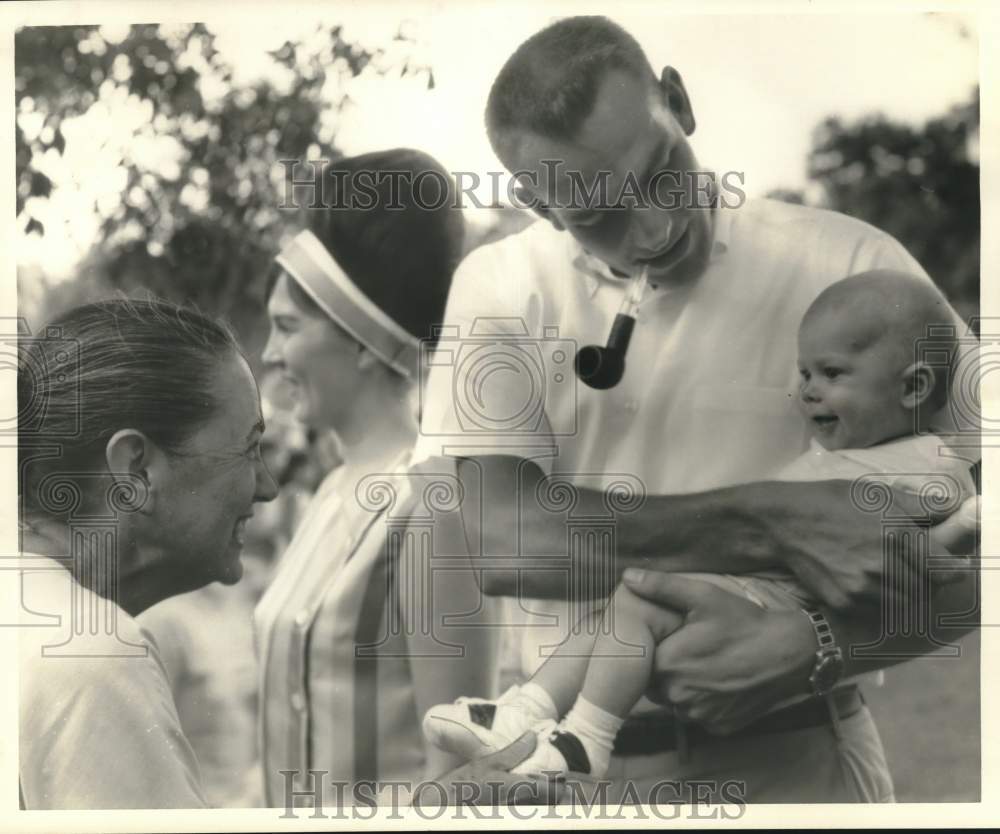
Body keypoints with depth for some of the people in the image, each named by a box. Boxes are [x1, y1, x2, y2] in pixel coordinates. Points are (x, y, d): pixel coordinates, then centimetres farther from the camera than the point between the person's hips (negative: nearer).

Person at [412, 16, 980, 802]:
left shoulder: (852, 269, -8)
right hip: (572, 760, 1)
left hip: (797, 762, -1)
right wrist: (774, 525, -22)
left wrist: (809, 646, -24)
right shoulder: (498, 289, -3)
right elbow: (500, 540, -16)